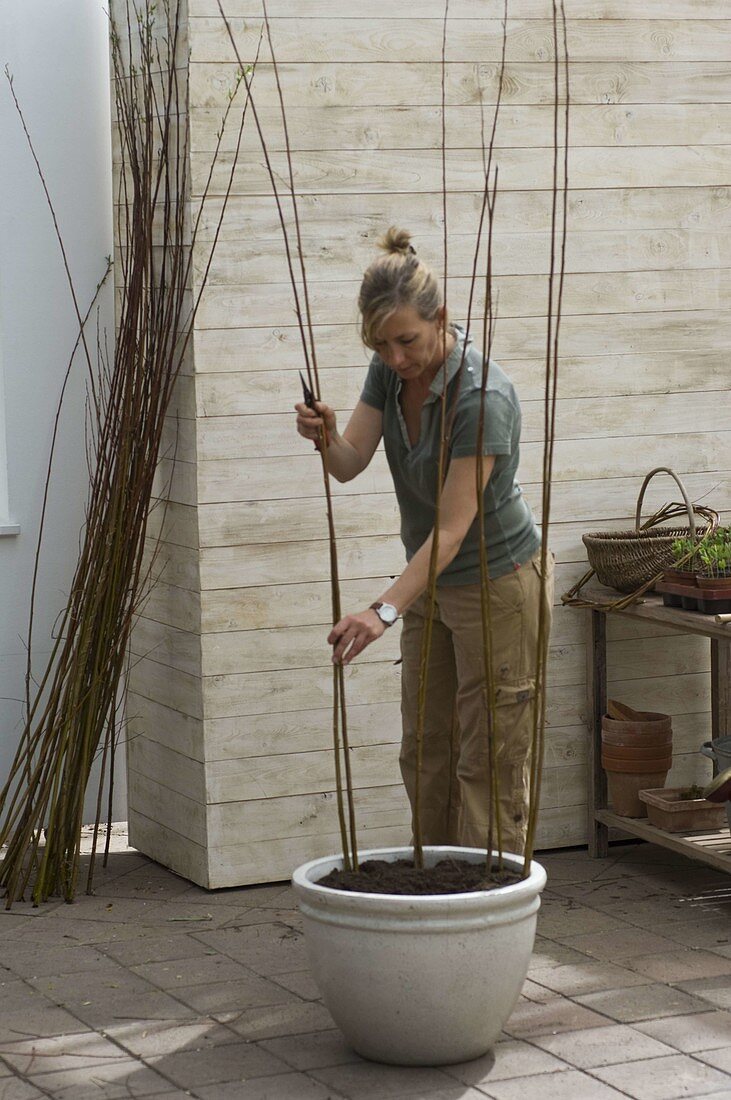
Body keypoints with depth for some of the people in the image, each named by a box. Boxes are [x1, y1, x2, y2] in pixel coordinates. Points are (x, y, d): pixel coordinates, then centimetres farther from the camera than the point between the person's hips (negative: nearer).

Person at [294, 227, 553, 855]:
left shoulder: (482, 396, -30)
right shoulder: (390, 369, -6)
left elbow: (453, 527, -31)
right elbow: (351, 462, -10)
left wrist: (384, 611, -40)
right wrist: (325, 435, -33)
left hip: (498, 585, -8)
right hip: (432, 584, 8)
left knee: (488, 764, -3)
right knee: (425, 756, 14)